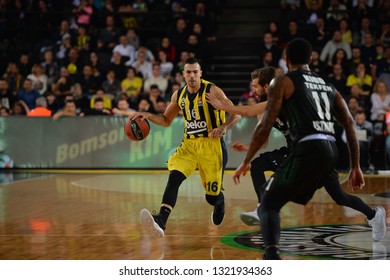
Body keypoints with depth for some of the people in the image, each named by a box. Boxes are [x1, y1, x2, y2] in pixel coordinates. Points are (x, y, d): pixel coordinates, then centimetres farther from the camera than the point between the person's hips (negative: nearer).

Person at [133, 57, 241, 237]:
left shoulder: (212, 91, -11)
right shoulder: (179, 95, 5)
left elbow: (236, 114, -11)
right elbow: (166, 121, 18)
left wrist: (223, 127, -31)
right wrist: (148, 116, -2)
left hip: (211, 146, -4)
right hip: (189, 145, 4)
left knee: (212, 196, 4)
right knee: (174, 176, -24)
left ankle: (219, 202, 45)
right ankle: (161, 221, -36)